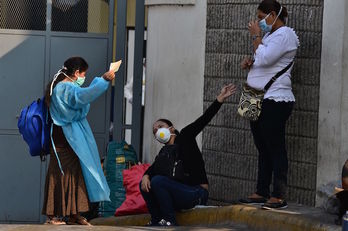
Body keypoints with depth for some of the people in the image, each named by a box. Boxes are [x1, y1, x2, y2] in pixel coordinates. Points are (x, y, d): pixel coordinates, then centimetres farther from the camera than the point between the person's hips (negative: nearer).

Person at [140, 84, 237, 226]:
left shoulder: (185, 137, 2)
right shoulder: (163, 153, 19)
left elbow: (204, 119, -9)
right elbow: (152, 169, 6)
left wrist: (220, 99, -21)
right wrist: (146, 176, -19)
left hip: (197, 193, -7)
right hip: (180, 192, 7)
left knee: (158, 181, -23)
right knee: (145, 185, -3)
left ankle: (169, 221, -17)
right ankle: (156, 221, -3)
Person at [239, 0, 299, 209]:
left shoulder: (285, 34, -10)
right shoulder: (270, 35, 20)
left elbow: (265, 58, -21)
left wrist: (256, 37, -8)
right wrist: (251, 62, 9)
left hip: (275, 100, -10)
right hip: (260, 100, 10)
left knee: (276, 148, -9)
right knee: (264, 149, 12)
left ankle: (279, 196, -8)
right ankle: (262, 193, 17)